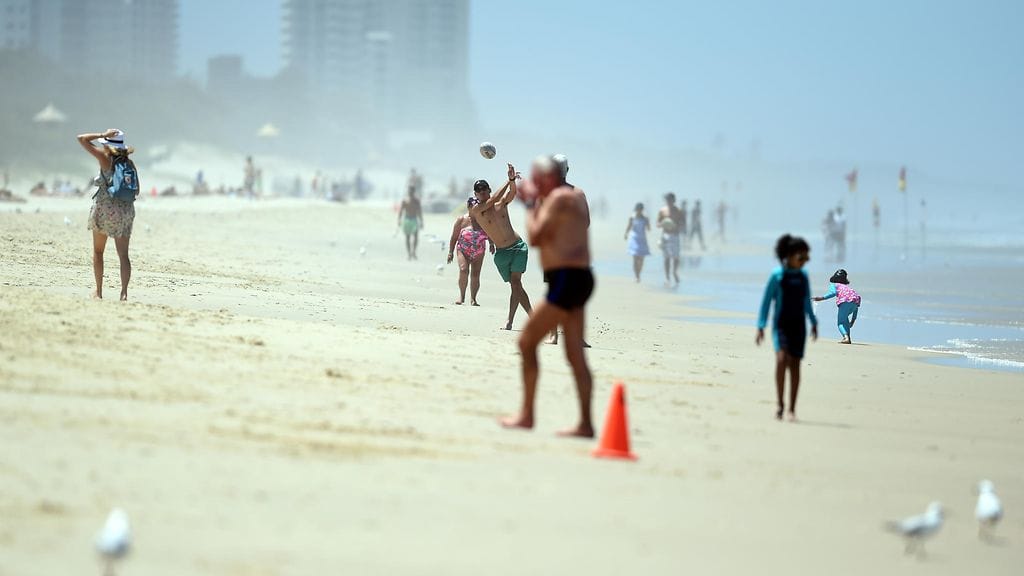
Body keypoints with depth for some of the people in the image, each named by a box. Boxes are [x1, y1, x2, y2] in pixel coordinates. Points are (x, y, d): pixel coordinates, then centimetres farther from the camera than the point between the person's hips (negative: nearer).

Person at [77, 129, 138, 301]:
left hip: (105, 208, -3)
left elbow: (82, 139, -7)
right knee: (123, 254, 4)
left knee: (98, 251, 15)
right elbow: (136, 189, 9)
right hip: (126, 209, 4)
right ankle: (124, 291, -11)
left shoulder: (105, 158, -8)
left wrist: (103, 135, -2)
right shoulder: (129, 163, 5)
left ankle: (98, 291, 15)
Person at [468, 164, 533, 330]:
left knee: (515, 282, -15)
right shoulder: (476, 210, -1)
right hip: (501, 253, 1)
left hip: (518, 247, -1)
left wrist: (512, 181, -35)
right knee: (515, 285, 2)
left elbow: (512, 193, -14)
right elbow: (493, 199, -15)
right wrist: (509, 181, -18)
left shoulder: (501, 204, 5)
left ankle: (509, 321, -18)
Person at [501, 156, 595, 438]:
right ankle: (585, 423, 3)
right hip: (581, 277, 10)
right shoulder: (577, 196, 19)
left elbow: (535, 237, -13)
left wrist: (531, 208, 1)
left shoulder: (558, 197, -10)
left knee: (527, 341, -3)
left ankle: (527, 415, -4)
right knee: (575, 355, 7)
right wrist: (537, 204, 20)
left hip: (566, 279, -10)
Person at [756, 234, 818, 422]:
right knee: (782, 358, -24)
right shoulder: (777, 276, -6)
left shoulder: (803, 276, 8)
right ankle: (780, 404, -17)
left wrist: (813, 322, 15)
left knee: (795, 364, 3)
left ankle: (792, 409, 11)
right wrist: (761, 327, -8)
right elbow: (766, 301, -4)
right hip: (781, 325, -5)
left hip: (798, 325, 5)